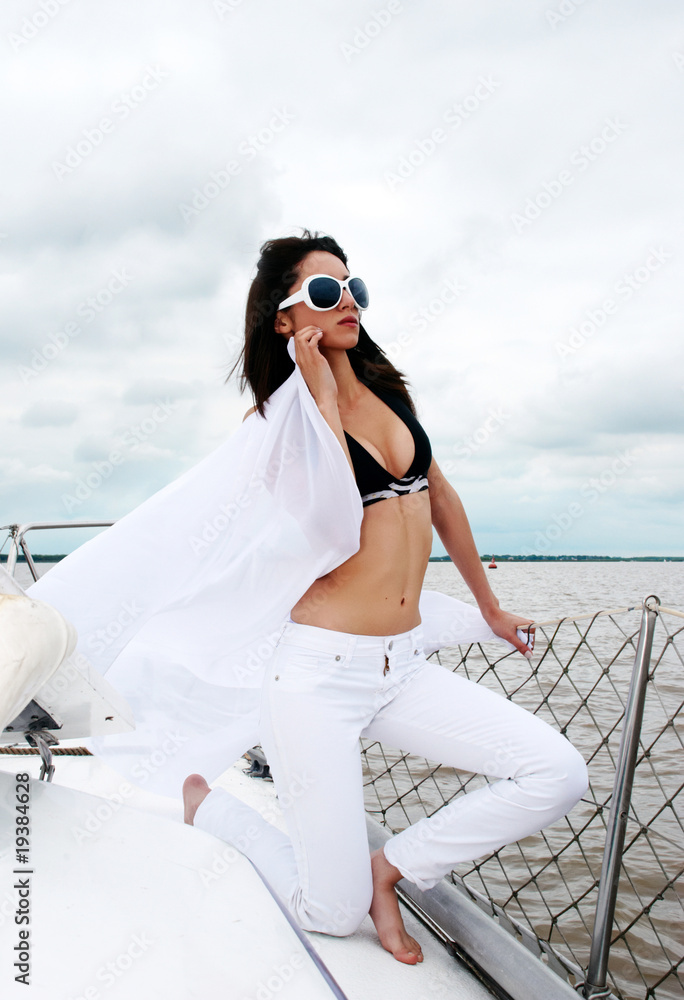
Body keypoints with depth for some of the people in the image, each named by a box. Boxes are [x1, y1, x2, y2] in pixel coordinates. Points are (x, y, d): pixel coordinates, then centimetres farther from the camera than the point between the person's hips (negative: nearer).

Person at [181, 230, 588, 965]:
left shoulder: (388, 388, 11)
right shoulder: (272, 418, -6)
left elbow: (440, 499, 21)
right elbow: (331, 525, -23)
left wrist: (491, 609, 28)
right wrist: (322, 395, -15)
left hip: (405, 667, 6)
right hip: (320, 673, -6)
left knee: (558, 775, -11)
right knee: (333, 916, 1)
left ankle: (390, 867, 8)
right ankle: (206, 799, 27)